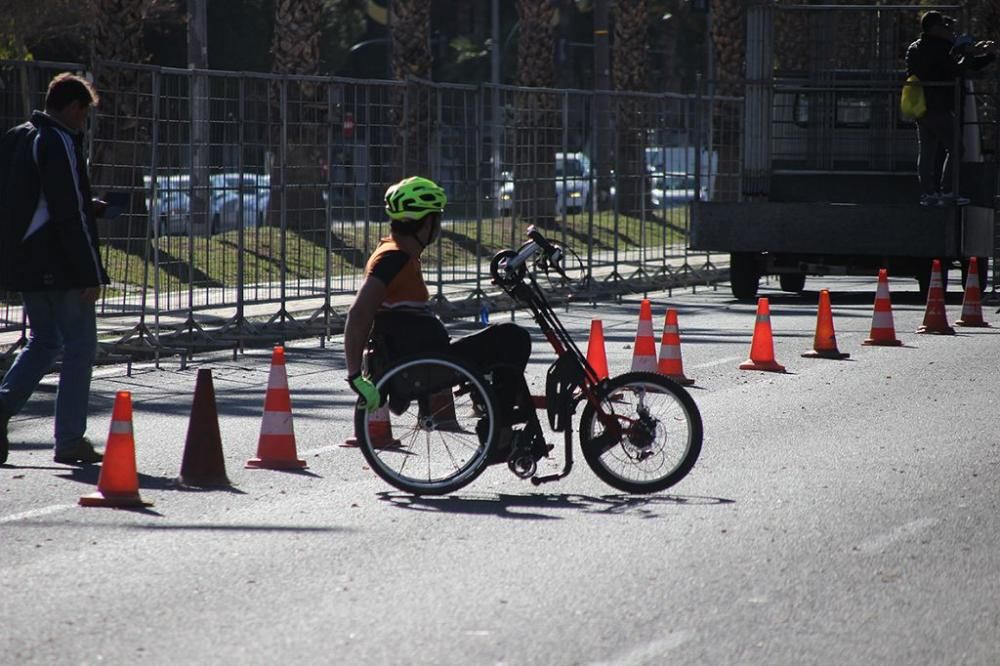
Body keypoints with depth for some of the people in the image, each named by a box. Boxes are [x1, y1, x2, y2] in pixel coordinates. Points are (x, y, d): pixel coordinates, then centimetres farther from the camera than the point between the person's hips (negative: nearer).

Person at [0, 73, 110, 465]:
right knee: (80, 345, 0)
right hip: (59, 268, -9)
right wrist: (91, 274, -16)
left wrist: (90, 207, 19)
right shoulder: (60, 143, -15)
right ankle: (70, 440, 0)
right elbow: (70, 214, -18)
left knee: (43, 341, 18)